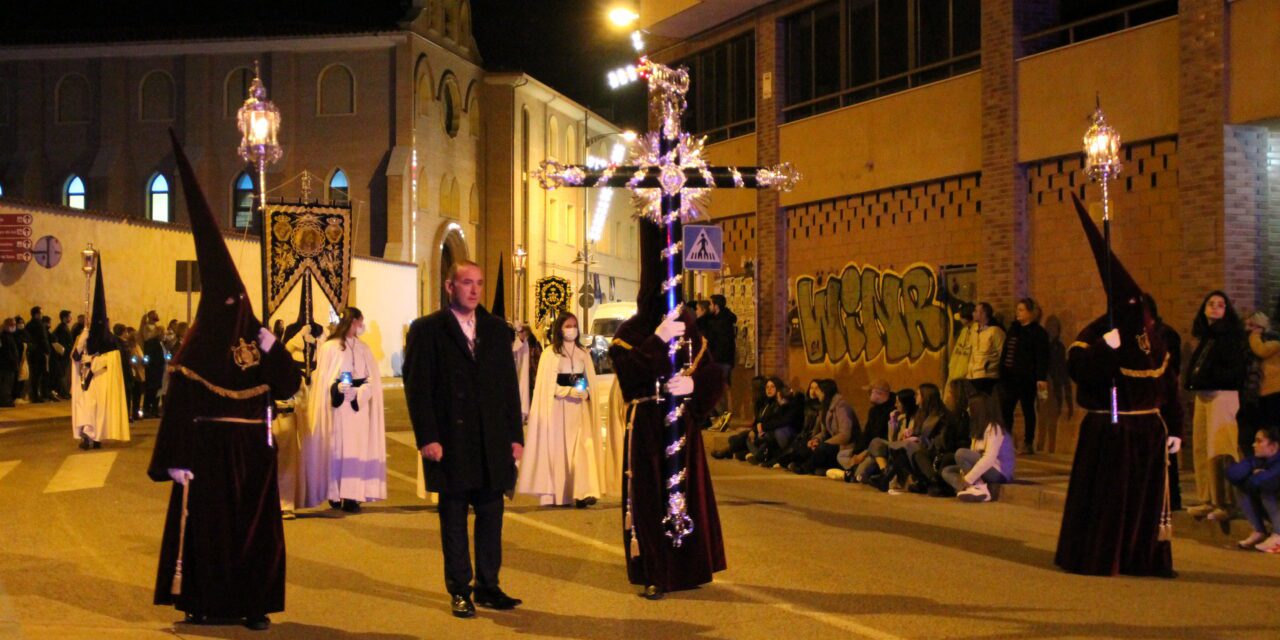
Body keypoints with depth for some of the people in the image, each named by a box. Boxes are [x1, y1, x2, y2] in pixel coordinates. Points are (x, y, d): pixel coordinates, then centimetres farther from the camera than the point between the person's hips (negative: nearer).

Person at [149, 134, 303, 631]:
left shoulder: (258, 339, 6)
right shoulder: (196, 346, -4)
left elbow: (289, 386, -1)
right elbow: (179, 402, -8)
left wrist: (273, 349, -15)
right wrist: (176, 460, -14)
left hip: (253, 450, 4)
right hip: (209, 449, -4)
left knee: (257, 526, 4)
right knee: (207, 524, 3)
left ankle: (252, 603, 10)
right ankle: (203, 602, 13)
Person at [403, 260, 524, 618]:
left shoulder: (496, 329, 11)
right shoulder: (427, 330, -1)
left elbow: (509, 384, 11)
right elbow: (417, 387, -5)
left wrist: (516, 435, 6)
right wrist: (427, 437, -12)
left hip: (493, 443, 4)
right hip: (450, 443, -3)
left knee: (491, 517, 6)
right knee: (454, 518, 5)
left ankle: (488, 587, 16)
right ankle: (460, 591, 13)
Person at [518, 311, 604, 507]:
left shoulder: (583, 353, 13)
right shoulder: (550, 353, 0)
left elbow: (591, 381, 16)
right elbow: (547, 386, -4)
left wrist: (585, 393, -5)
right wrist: (570, 392, -15)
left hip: (580, 408, 3)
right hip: (558, 408, -3)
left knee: (582, 447, -10)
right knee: (558, 448, -3)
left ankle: (582, 492, -17)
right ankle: (554, 494, 4)